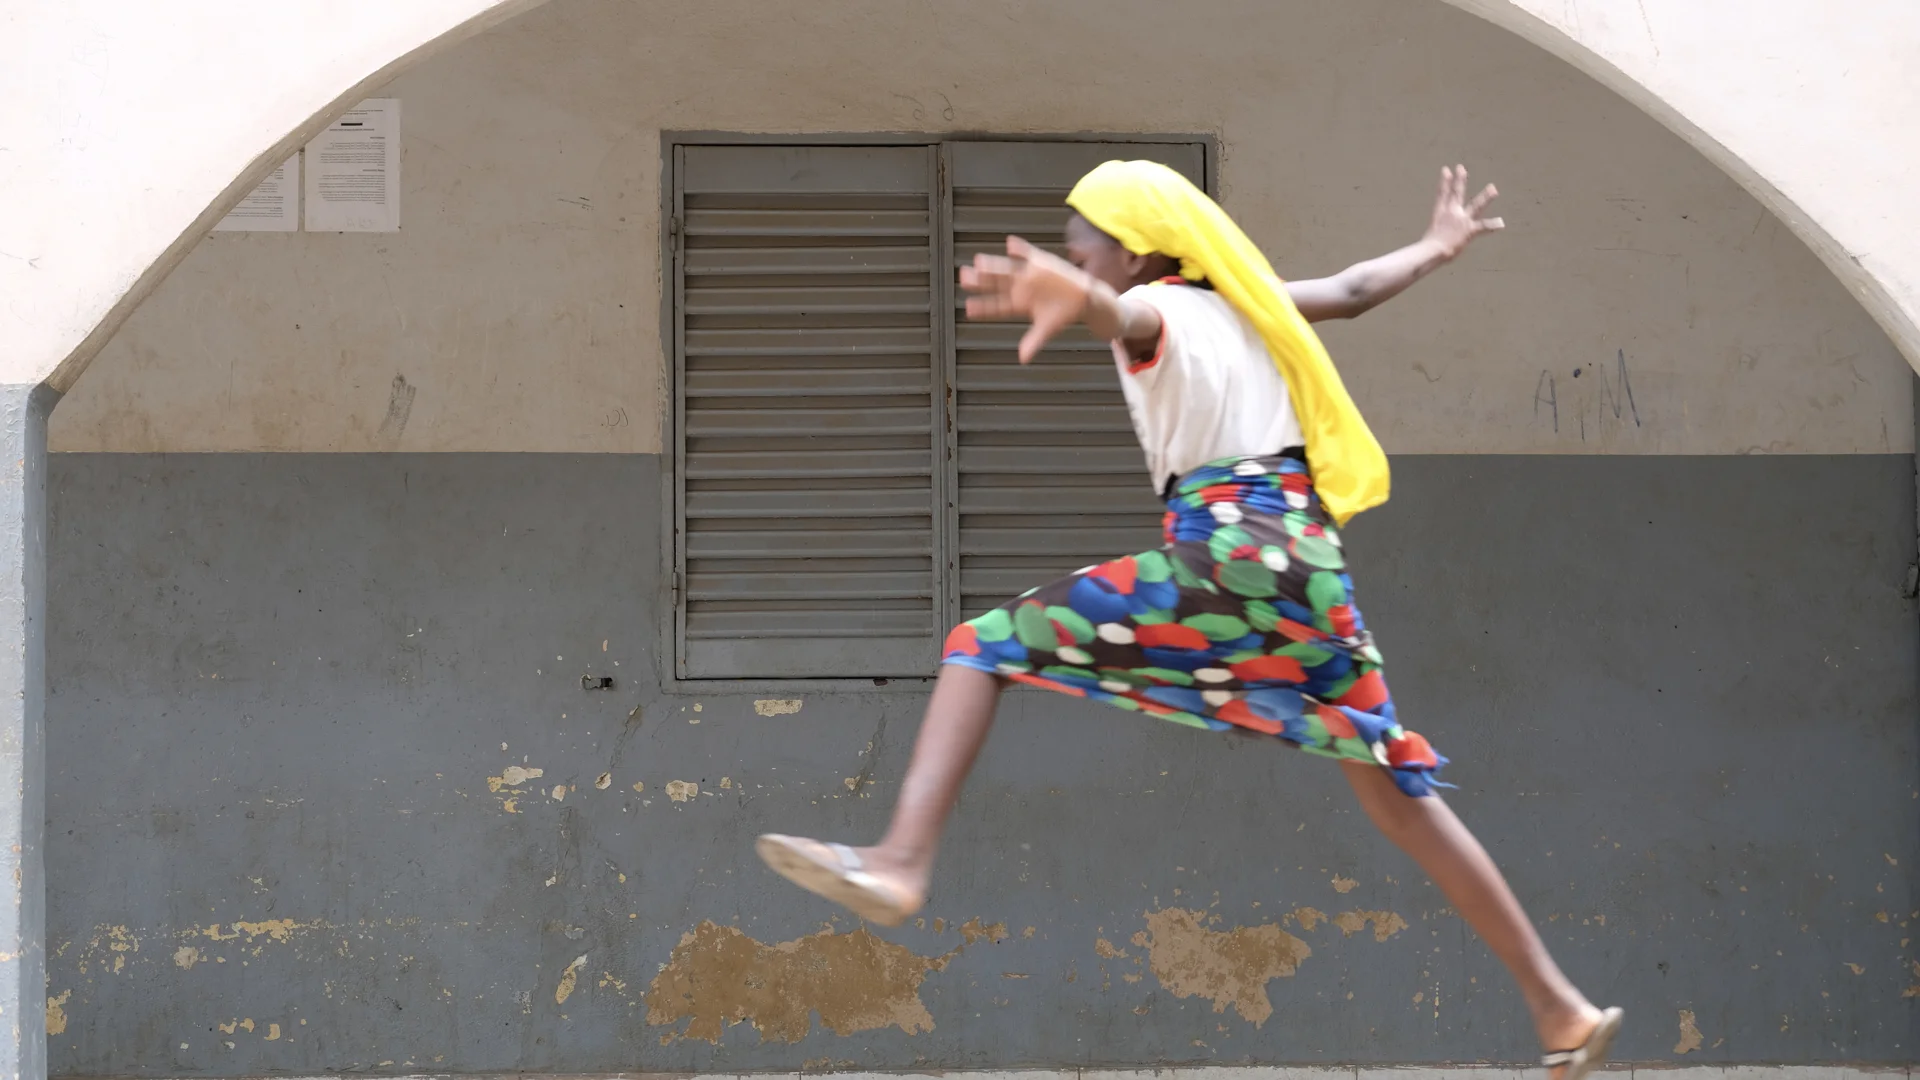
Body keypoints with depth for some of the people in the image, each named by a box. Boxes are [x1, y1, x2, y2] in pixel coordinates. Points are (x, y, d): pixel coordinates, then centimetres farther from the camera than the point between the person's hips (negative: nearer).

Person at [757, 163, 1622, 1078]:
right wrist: (1437, 247, 59)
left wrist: (1081, 301, -49)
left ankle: (902, 860, -26)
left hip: (1229, 556, -8)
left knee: (983, 646, -5)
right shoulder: (1240, 303, 22)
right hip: (1311, 560, 8)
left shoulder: (1162, 309, 1)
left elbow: (1127, 317, -25)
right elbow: (1353, 290, 38)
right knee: (1398, 796, 16)